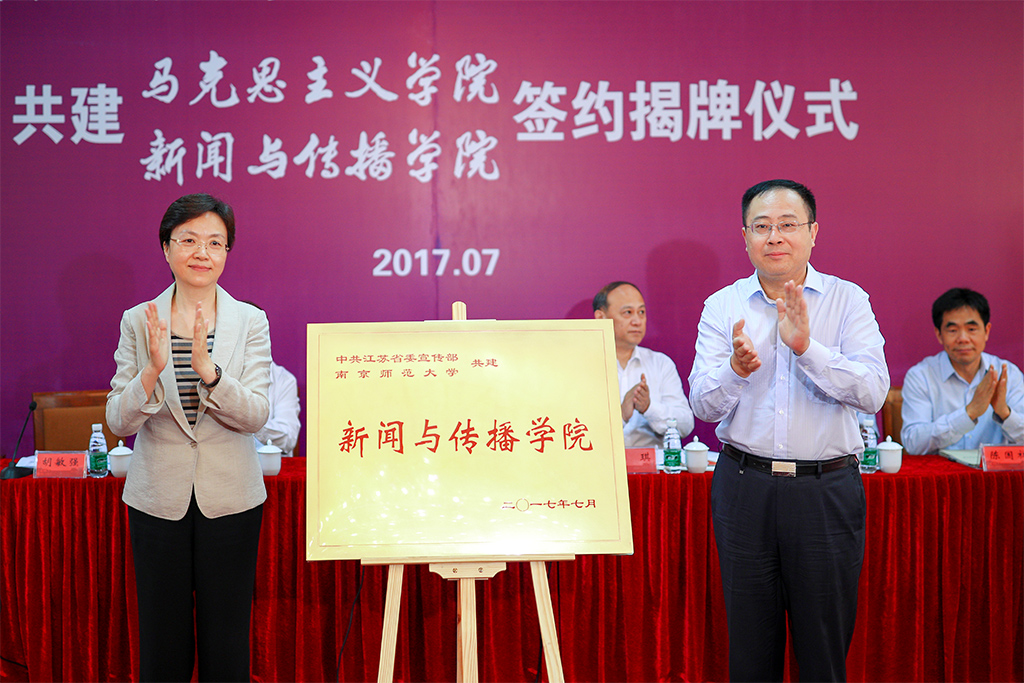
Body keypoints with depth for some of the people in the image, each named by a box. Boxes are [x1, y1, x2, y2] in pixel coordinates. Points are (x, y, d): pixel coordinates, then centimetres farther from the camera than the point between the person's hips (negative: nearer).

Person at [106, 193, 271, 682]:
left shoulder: (250, 322, -1)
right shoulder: (138, 322, 1)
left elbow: (255, 415, -11)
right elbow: (119, 422, -5)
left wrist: (208, 369, -27)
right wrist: (153, 371, -23)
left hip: (230, 501, 0)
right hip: (158, 498, 1)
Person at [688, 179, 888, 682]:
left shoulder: (847, 300, 1)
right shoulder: (722, 306, 4)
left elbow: (873, 391, -12)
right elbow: (703, 403, -4)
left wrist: (806, 347, -23)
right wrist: (737, 369, -24)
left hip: (827, 488, -1)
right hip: (744, 485, 1)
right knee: (748, 643, 10)